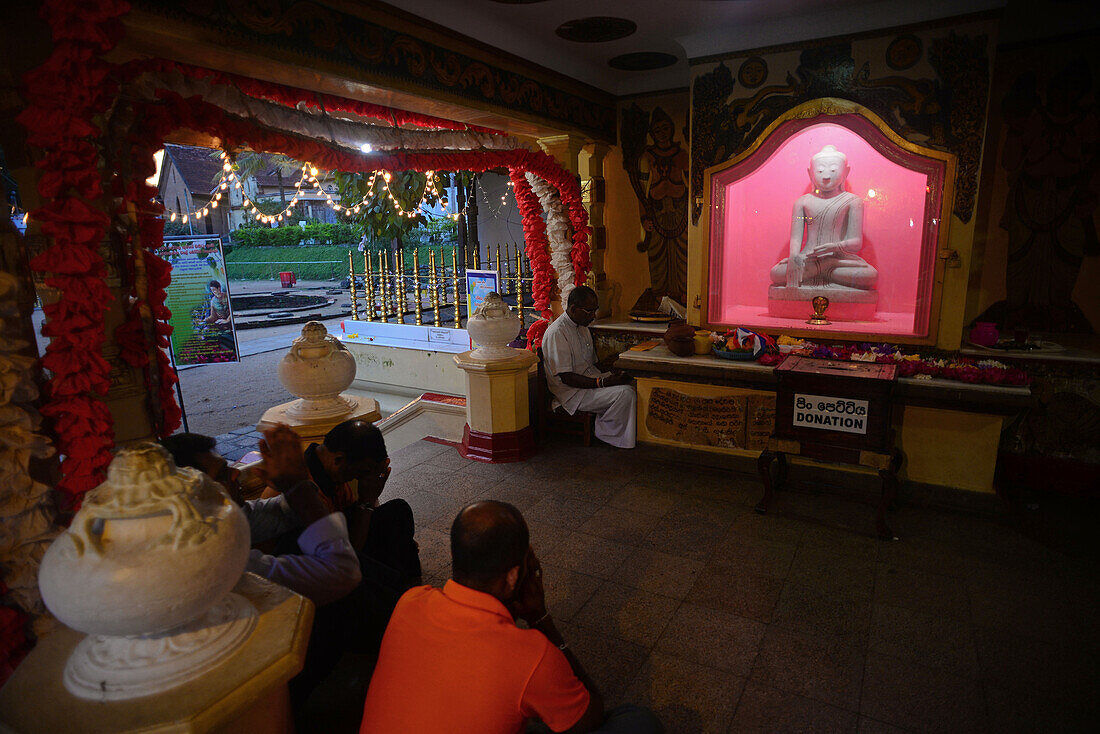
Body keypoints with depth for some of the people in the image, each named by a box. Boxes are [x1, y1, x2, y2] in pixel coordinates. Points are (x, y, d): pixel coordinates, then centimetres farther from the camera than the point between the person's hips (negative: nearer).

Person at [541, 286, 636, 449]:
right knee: (626, 393, -23)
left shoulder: (582, 327, 13)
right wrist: (602, 383, -25)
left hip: (591, 379, 9)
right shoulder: (557, 333, -18)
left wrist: (610, 373, 0)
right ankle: (602, 431, -3)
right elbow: (566, 377, -21)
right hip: (572, 392, -9)